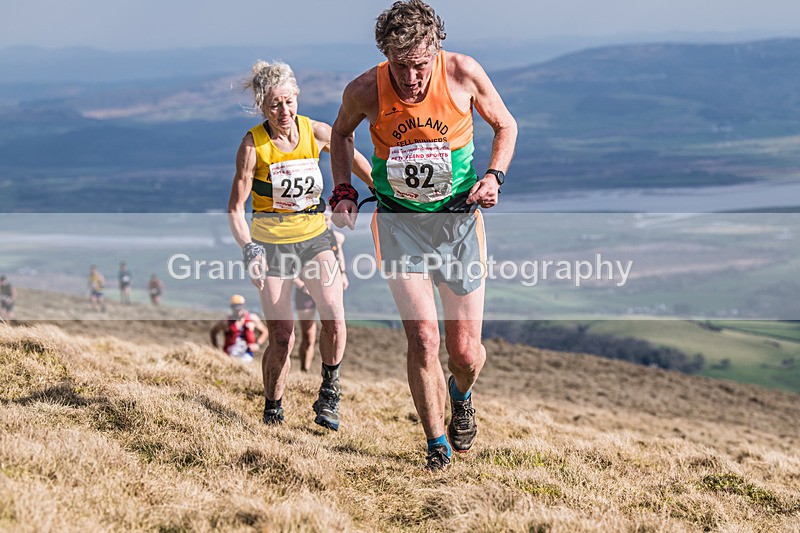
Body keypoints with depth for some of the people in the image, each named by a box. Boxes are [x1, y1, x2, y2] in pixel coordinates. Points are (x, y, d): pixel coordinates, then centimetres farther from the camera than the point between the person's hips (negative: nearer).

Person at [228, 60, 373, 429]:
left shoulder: (316, 132, -6)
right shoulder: (253, 145, -13)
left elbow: (353, 159, 13)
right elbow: (235, 208, -10)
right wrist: (249, 249, -22)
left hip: (314, 236, 2)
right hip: (271, 242, -2)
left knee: (334, 317, -20)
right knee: (282, 340, -6)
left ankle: (328, 395, 3)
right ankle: (272, 410, 18)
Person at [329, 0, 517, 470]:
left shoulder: (464, 74, -14)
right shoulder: (365, 91, -13)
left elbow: (505, 125, 5)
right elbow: (342, 133, 11)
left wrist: (494, 175, -10)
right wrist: (343, 192, 1)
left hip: (458, 218, 0)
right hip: (399, 220, 0)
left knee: (466, 351, 1)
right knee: (423, 337, -14)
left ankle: (461, 395, 39)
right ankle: (437, 443, 6)